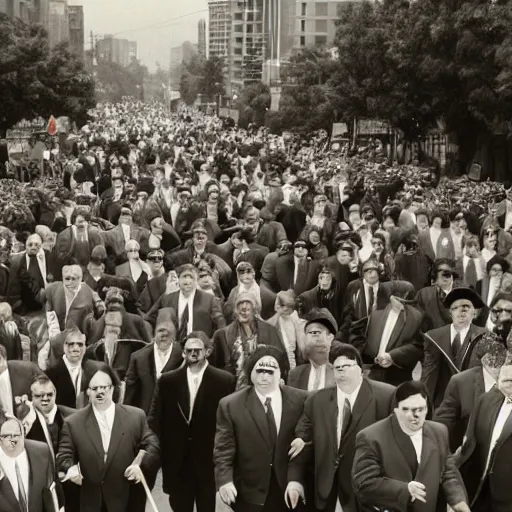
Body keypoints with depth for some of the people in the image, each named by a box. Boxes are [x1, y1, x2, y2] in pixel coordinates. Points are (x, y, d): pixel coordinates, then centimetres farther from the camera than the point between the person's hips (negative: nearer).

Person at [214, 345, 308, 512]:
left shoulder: (301, 400, -3)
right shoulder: (230, 405, -4)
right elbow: (224, 450, -5)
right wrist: (225, 480, -18)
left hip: (290, 491, 1)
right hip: (250, 495, -1)